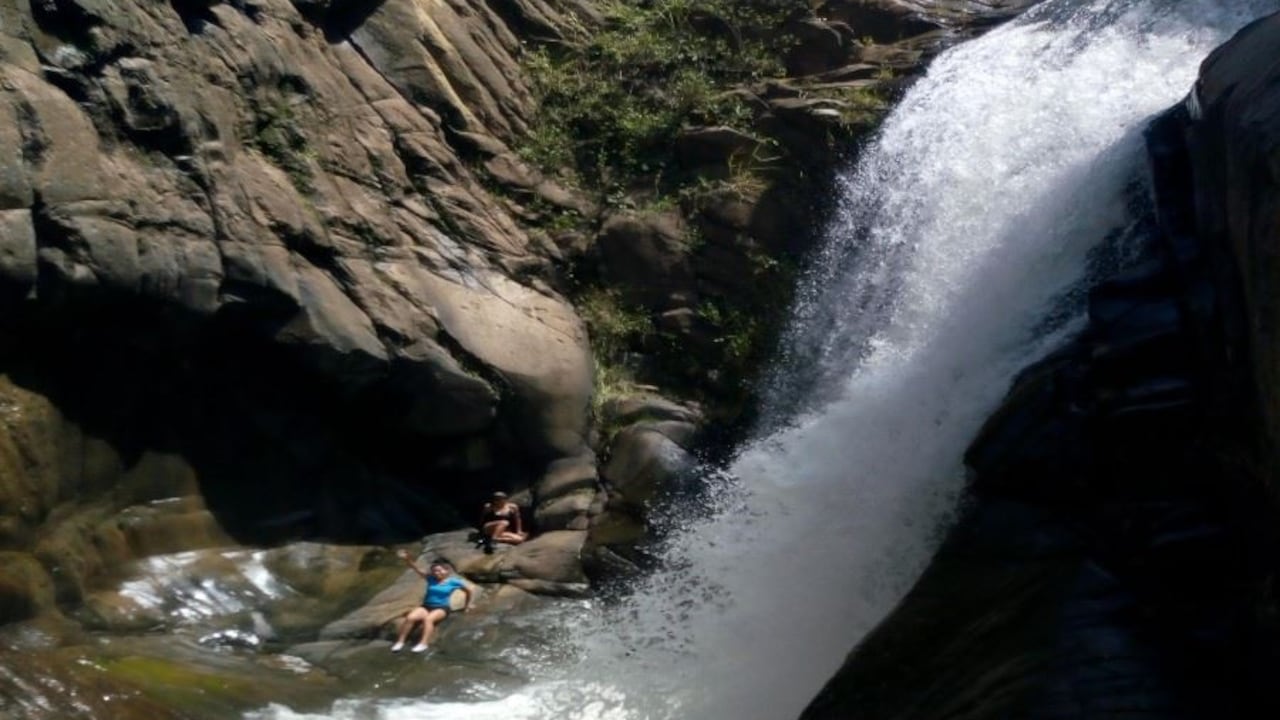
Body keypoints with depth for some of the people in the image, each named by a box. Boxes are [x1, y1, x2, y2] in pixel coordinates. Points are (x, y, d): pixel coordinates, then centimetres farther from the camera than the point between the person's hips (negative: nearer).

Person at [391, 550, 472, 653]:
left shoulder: (453, 581, -2)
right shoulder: (431, 579, 3)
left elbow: (468, 590, 11)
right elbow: (416, 568, -8)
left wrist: (467, 605, 18)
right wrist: (407, 559, -24)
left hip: (442, 608, -3)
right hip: (426, 606, 3)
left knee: (428, 619, -37)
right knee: (410, 617, -26)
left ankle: (423, 644, -44)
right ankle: (400, 642, -20)